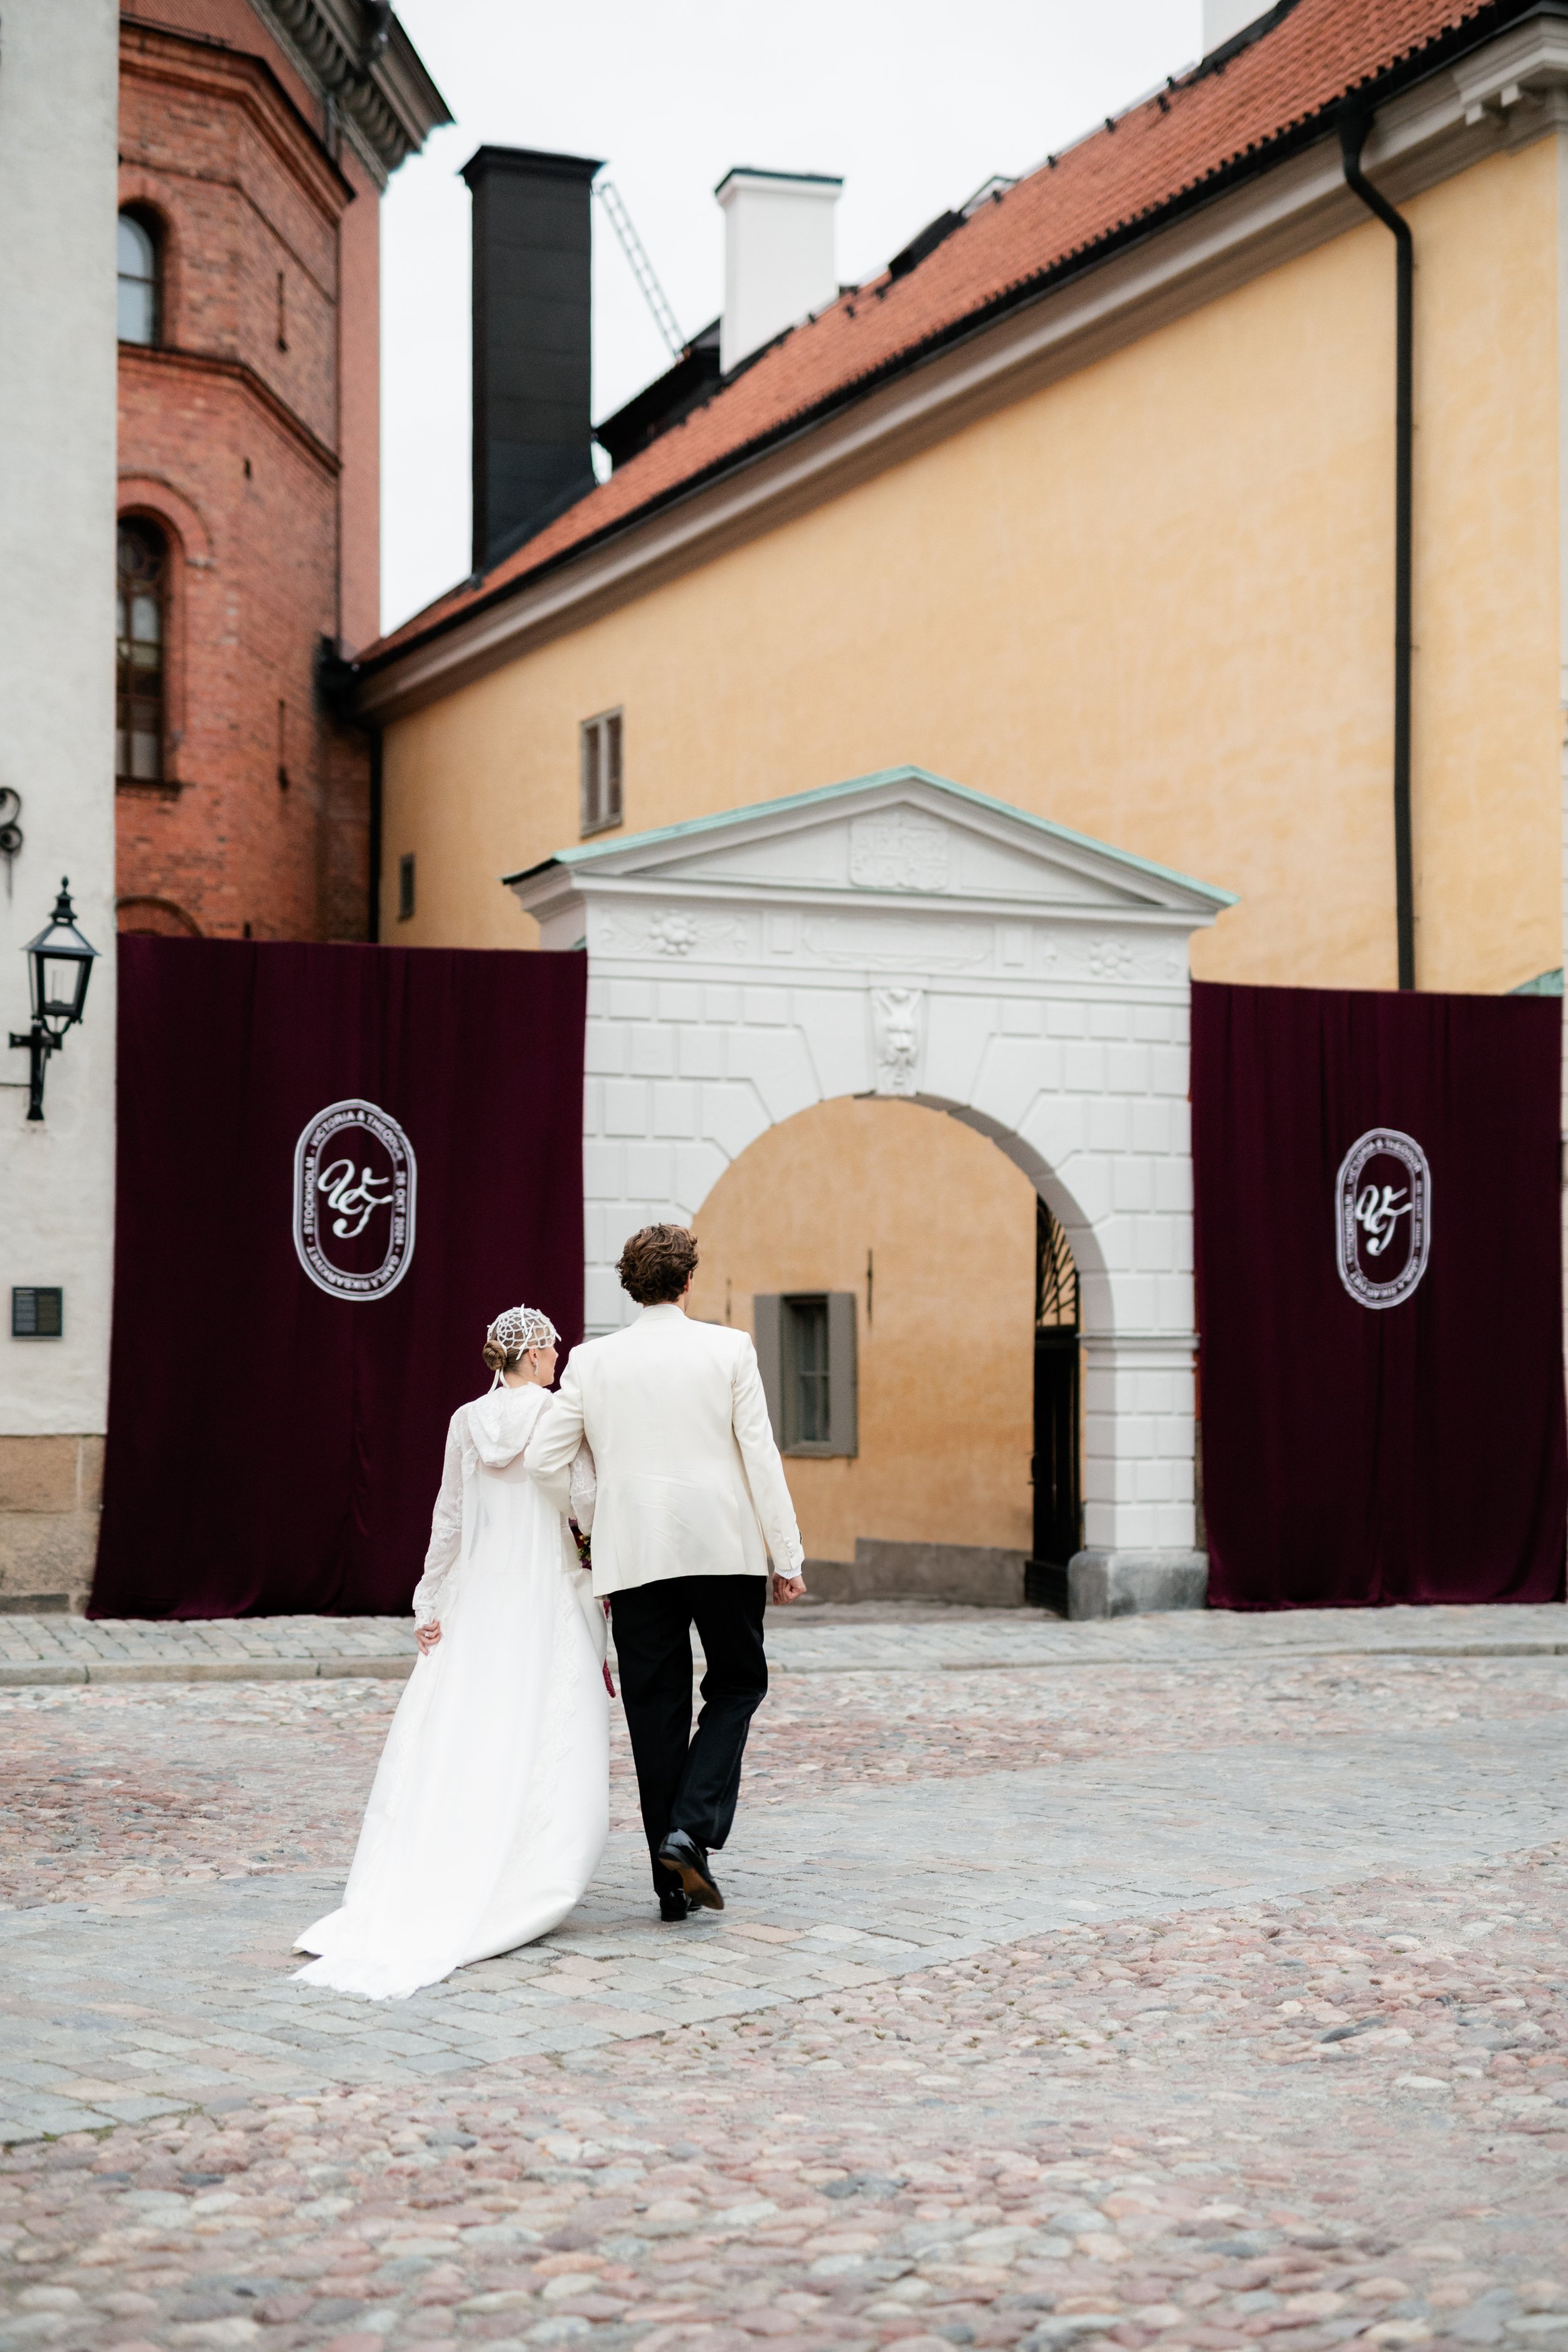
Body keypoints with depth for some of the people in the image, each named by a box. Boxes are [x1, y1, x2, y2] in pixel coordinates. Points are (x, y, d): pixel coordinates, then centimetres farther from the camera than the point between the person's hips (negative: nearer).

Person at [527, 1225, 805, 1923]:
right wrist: (786, 1557, -1)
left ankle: (673, 1880, 10)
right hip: (724, 1547, -2)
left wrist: (596, 1522, 17)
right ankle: (691, 1830, -4)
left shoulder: (592, 1360, 2)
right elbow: (760, 1455, -5)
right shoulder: (729, 1349, -3)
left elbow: (544, 1461, 0)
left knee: (656, 1709, 8)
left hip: (632, 1555, 2)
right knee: (737, 1684, 16)